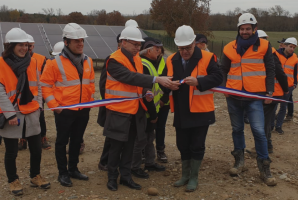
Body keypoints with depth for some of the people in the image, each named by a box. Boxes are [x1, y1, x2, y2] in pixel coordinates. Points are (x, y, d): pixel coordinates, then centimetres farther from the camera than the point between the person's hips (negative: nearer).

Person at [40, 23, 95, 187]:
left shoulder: (88, 61, 6)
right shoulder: (56, 62, -11)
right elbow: (45, 85, -7)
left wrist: (90, 100, 10)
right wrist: (54, 105, -13)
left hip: (83, 110, 5)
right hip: (64, 111, -5)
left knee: (77, 141, 16)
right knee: (62, 142, 7)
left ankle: (73, 169, 31)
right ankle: (63, 173, 21)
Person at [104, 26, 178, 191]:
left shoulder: (137, 59, 11)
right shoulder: (114, 60, -14)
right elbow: (130, 77, -27)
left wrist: (146, 92, 1)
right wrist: (156, 79, -33)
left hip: (135, 110, 7)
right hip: (119, 110, -7)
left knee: (129, 145, 14)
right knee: (116, 146, 4)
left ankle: (126, 176, 27)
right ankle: (112, 178, 21)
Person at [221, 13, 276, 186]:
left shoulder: (264, 46, 2)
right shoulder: (230, 48, 7)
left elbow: (270, 70, 4)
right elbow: (224, 70, 15)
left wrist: (270, 91, -2)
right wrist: (224, 87, 3)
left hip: (255, 96, -3)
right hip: (233, 96, 3)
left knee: (259, 131, -8)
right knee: (237, 129, 12)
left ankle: (265, 168, 5)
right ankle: (239, 161, 26)